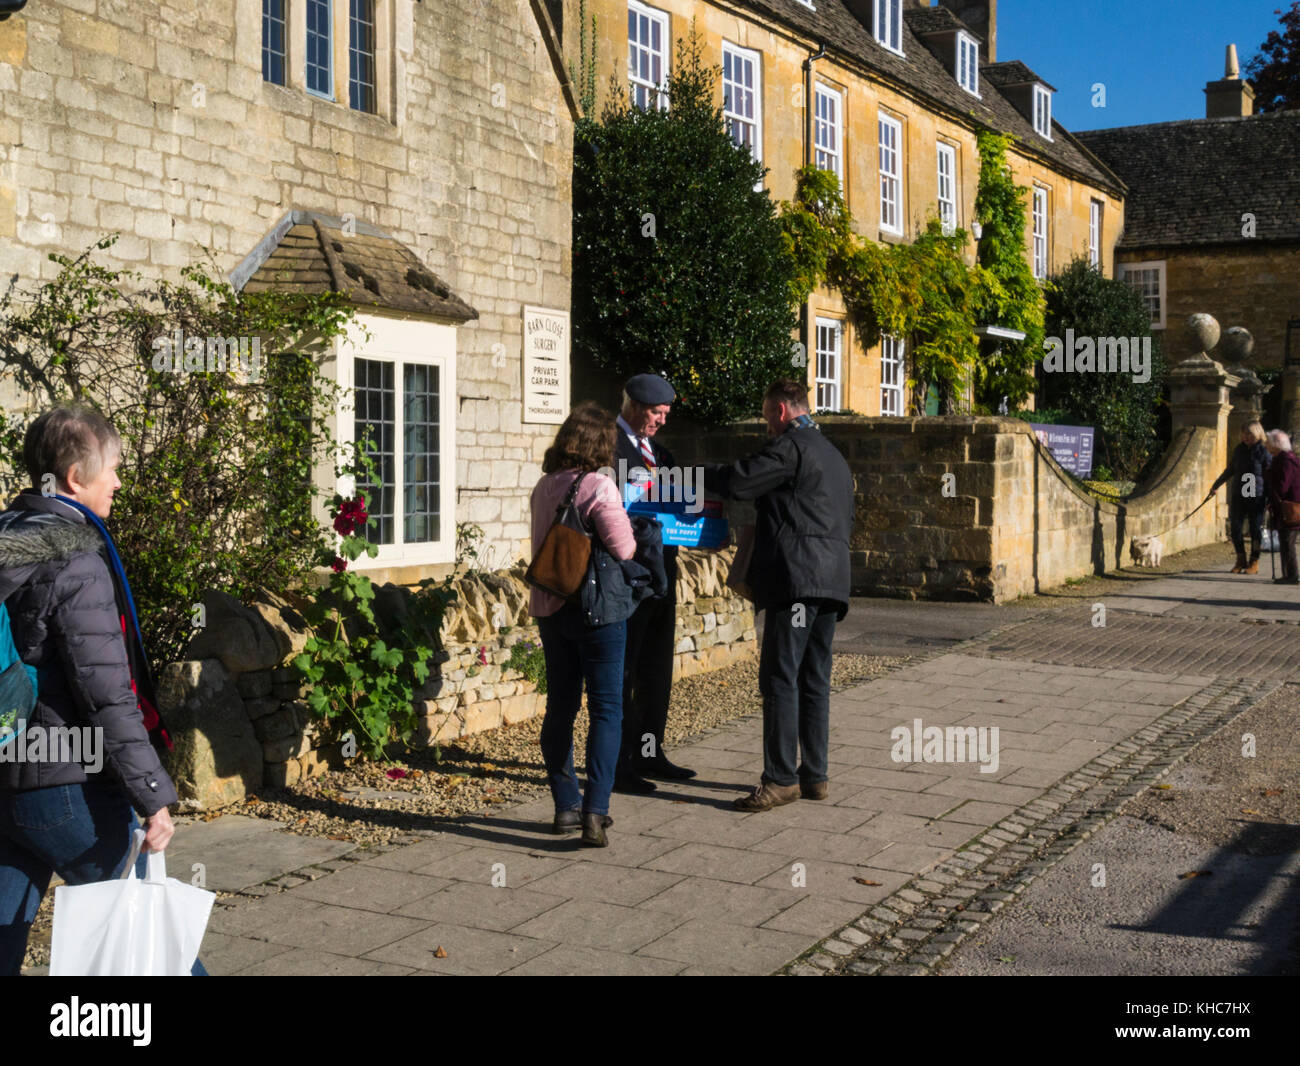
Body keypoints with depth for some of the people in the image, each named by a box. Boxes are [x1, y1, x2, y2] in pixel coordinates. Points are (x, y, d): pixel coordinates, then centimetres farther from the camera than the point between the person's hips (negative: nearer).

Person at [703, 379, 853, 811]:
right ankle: (814, 775, 14)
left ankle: (781, 779, -7)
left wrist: (697, 471, 6)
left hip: (796, 578, -9)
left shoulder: (789, 446, -6)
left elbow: (736, 482, -13)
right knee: (814, 681, 11)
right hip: (832, 579, 9)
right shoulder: (833, 454, 24)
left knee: (780, 680, -7)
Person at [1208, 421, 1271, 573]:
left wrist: (1270, 498, -9)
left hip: (1257, 497, -4)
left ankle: (1254, 562, 12)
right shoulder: (1239, 450, 8)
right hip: (1238, 495, 5)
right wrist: (1216, 485, 26)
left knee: (1255, 528, 1)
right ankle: (1241, 560, 16)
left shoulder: (1264, 452, -6)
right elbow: (1230, 470, 21)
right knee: (1235, 526, 1)